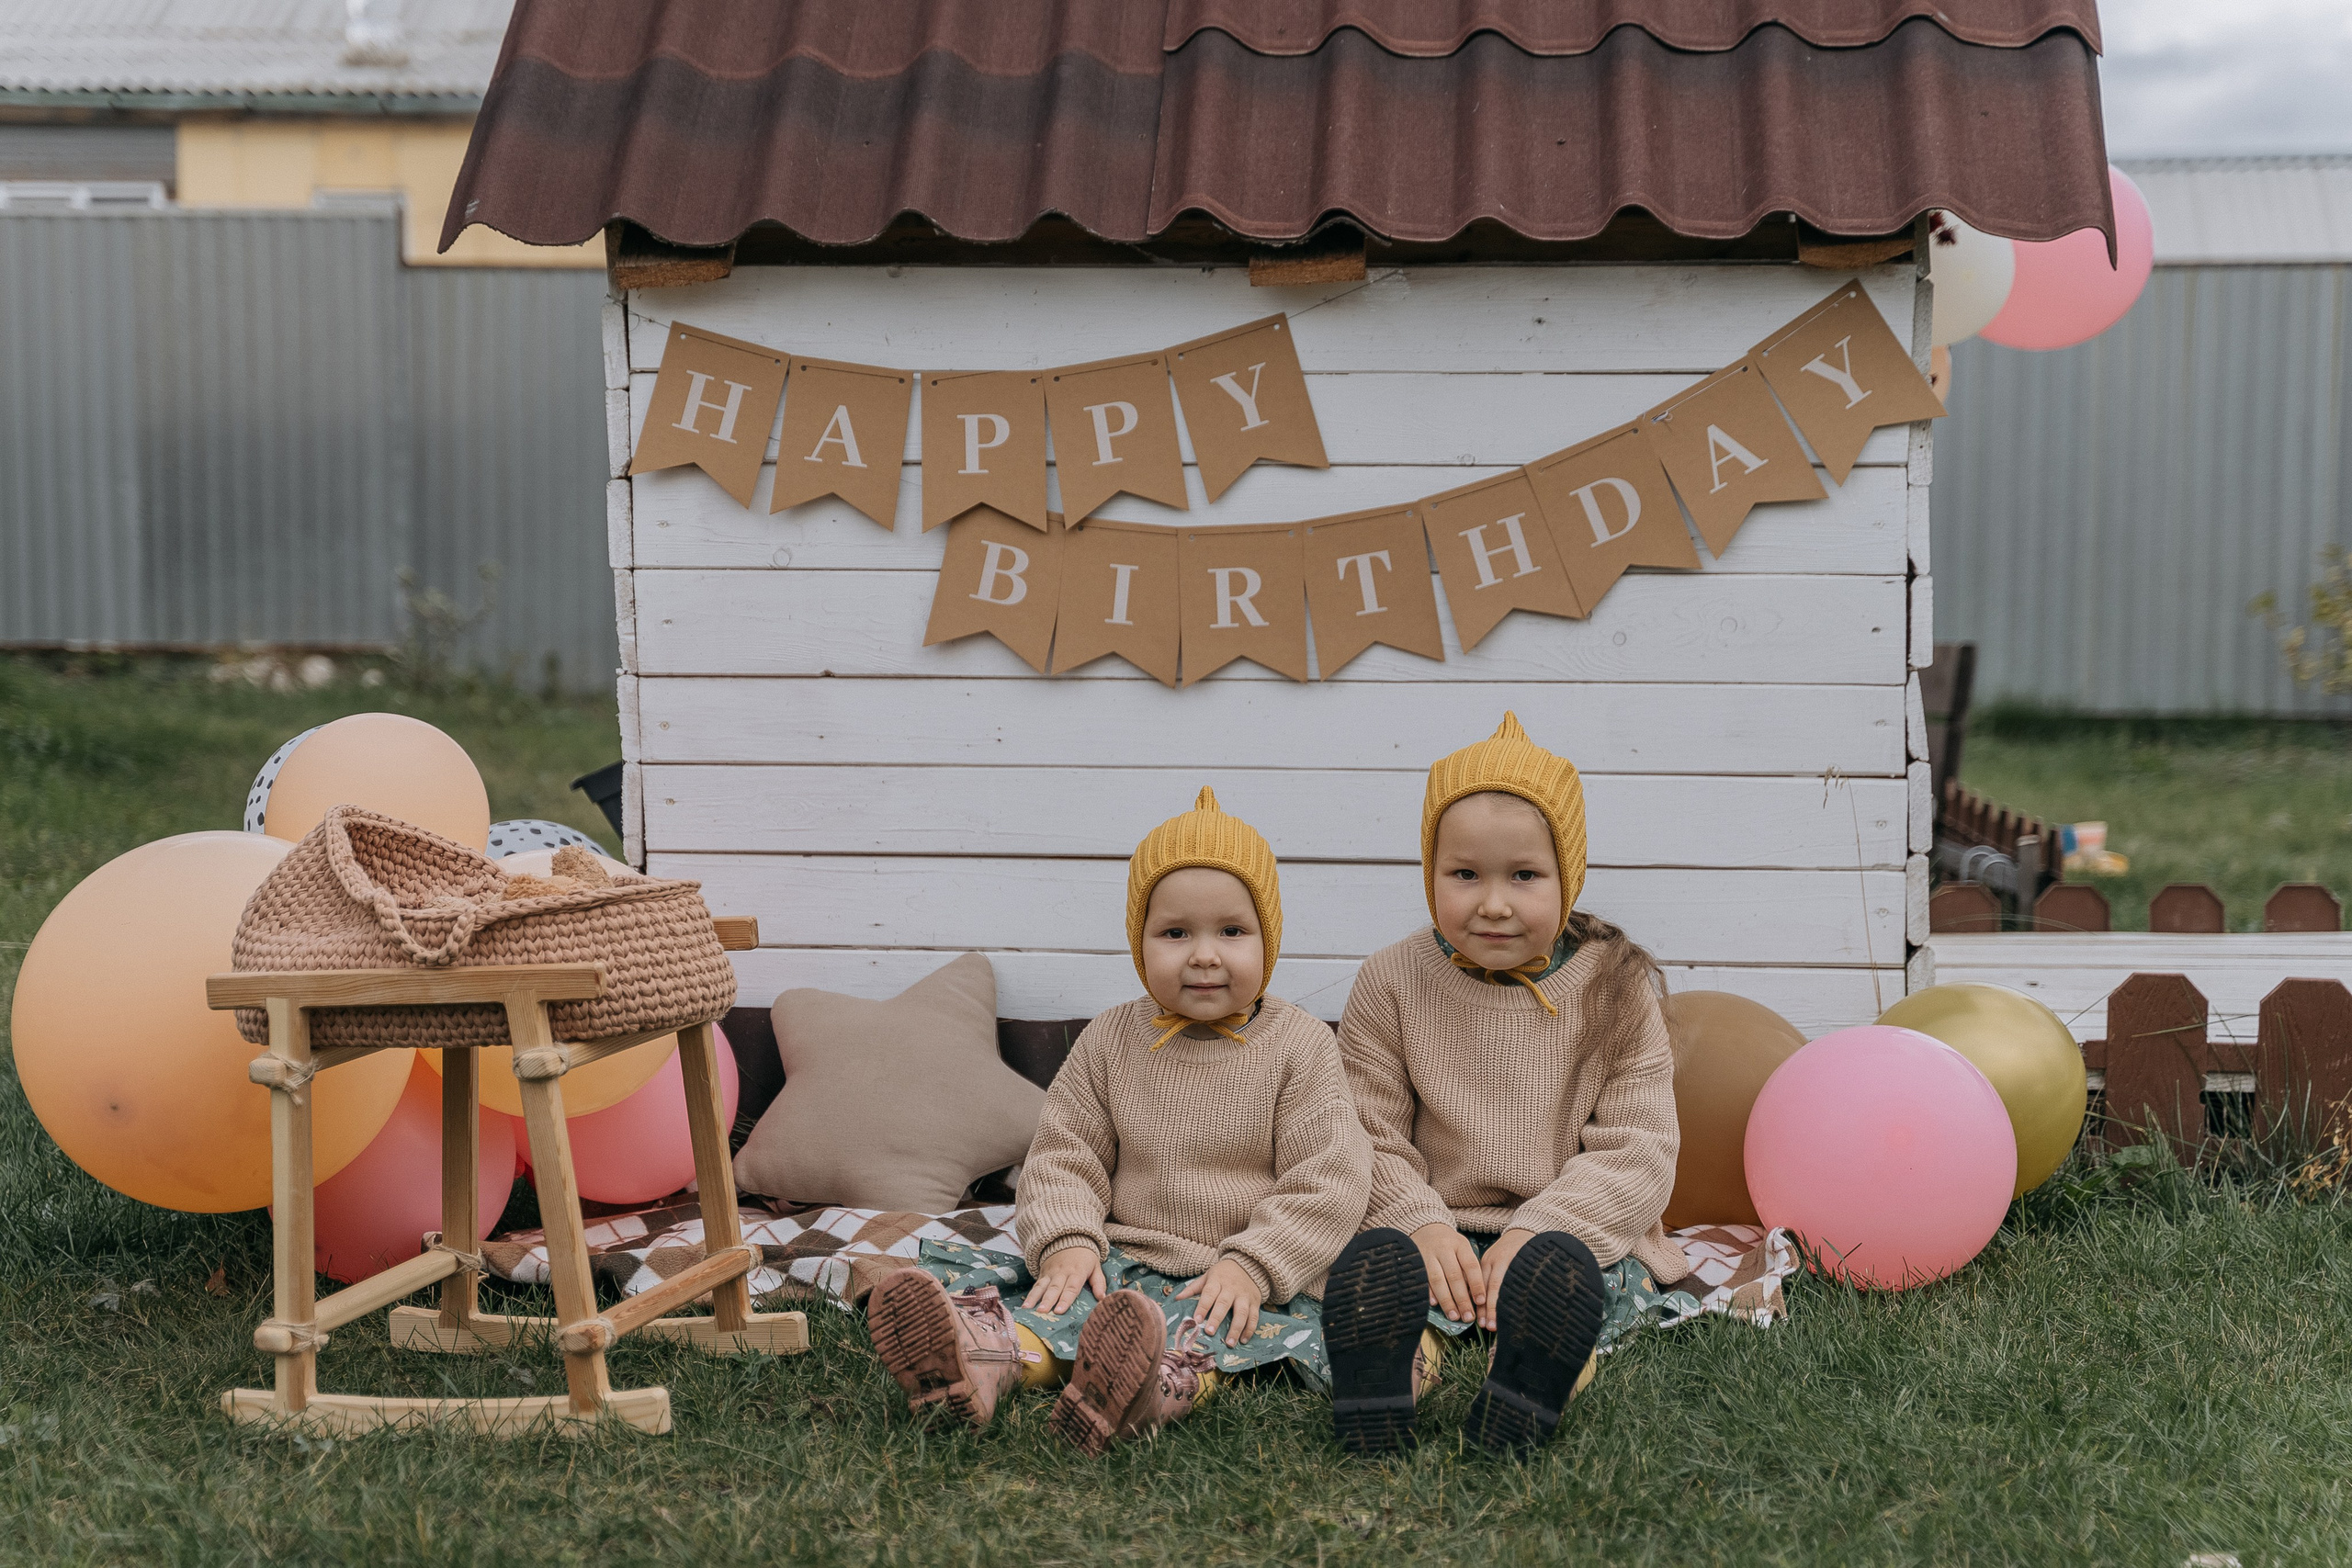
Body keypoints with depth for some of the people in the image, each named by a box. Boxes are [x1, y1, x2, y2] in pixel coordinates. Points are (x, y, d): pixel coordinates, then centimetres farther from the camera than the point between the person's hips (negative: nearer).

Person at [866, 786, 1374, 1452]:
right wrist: (1066, 1241, -10)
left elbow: (1328, 1178, -4)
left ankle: (1160, 1383, -69)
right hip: (1122, 1263, 4)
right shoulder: (1112, 1040, 10)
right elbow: (1062, 1154, 11)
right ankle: (986, 1359, -57)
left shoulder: (1299, 1046, 1)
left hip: (1242, 1280, -4)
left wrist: (1251, 1266, -17)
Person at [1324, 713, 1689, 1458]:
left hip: (1576, 1232, -1)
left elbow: (1636, 1148, -2)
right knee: (1374, 1259, -33)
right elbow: (1368, 1134, 3)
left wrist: (1536, 1230, -17)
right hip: (1440, 1232, 1)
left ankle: (1512, 1418, -55)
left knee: (1557, 1270, -36)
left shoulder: (1614, 986, 4)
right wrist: (1423, 1225, -16)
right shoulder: (1392, 983, 6)